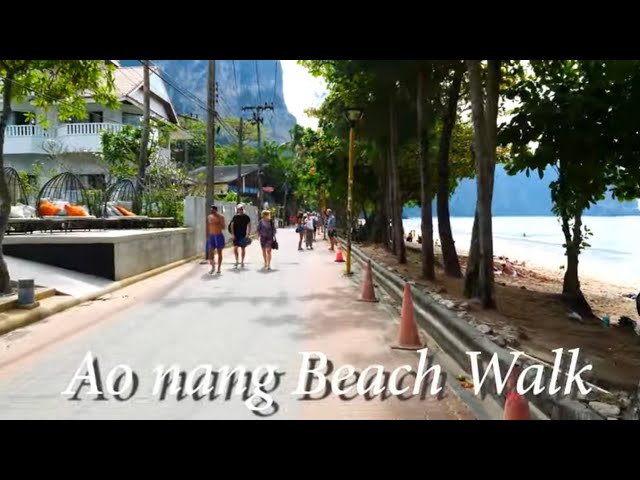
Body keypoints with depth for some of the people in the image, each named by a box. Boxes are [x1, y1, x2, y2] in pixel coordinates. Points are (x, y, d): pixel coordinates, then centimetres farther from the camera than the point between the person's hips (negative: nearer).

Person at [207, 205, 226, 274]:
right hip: (211, 236, 3)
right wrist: (208, 236, 10)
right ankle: (213, 266, 9)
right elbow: (208, 227, 13)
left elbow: (223, 227, -9)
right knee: (210, 252, -8)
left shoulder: (220, 217, -5)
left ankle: (219, 268, 13)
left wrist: (217, 224, -23)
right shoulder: (209, 217, 6)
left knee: (219, 253, 5)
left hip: (219, 236, -2)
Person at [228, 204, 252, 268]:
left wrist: (247, 234, -10)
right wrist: (233, 234, -5)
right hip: (236, 235, 0)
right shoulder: (235, 217, 2)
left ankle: (242, 262, 18)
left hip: (243, 235, 0)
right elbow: (231, 226, 4)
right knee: (235, 248, -10)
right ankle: (236, 261, 7)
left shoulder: (246, 217, 0)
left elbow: (249, 226, 0)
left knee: (243, 249, 6)